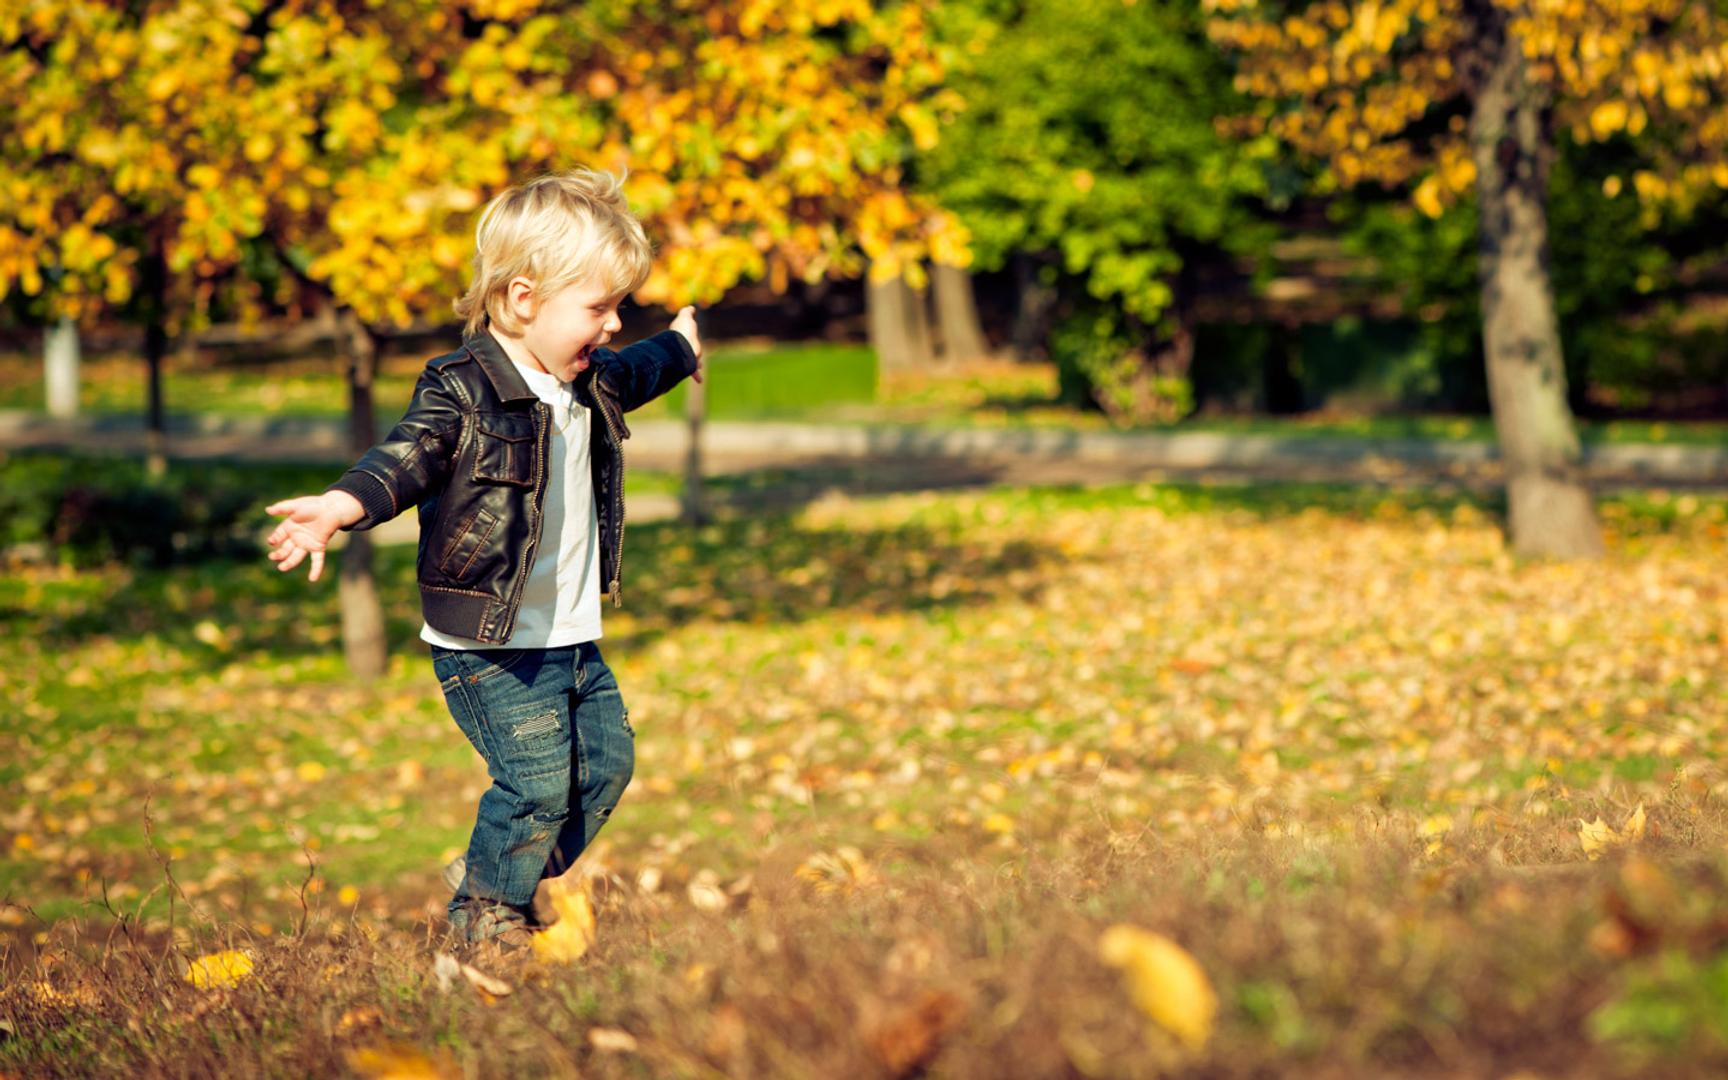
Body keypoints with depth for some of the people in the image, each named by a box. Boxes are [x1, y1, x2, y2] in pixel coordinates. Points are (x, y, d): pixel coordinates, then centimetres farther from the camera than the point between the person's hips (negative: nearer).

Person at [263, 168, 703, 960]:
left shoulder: (587, 382, 10)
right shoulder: (461, 391, -18)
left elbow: (630, 374, 34)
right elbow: (408, 455, -33)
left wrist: (680, 346, 56)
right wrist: (343, 506, -53)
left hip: (571, 637, 9)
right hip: (489, 645, -9)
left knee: (606, 761, 11)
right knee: (537, 779, -12)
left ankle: (520, 879, 32)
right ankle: (483, 914, 8)